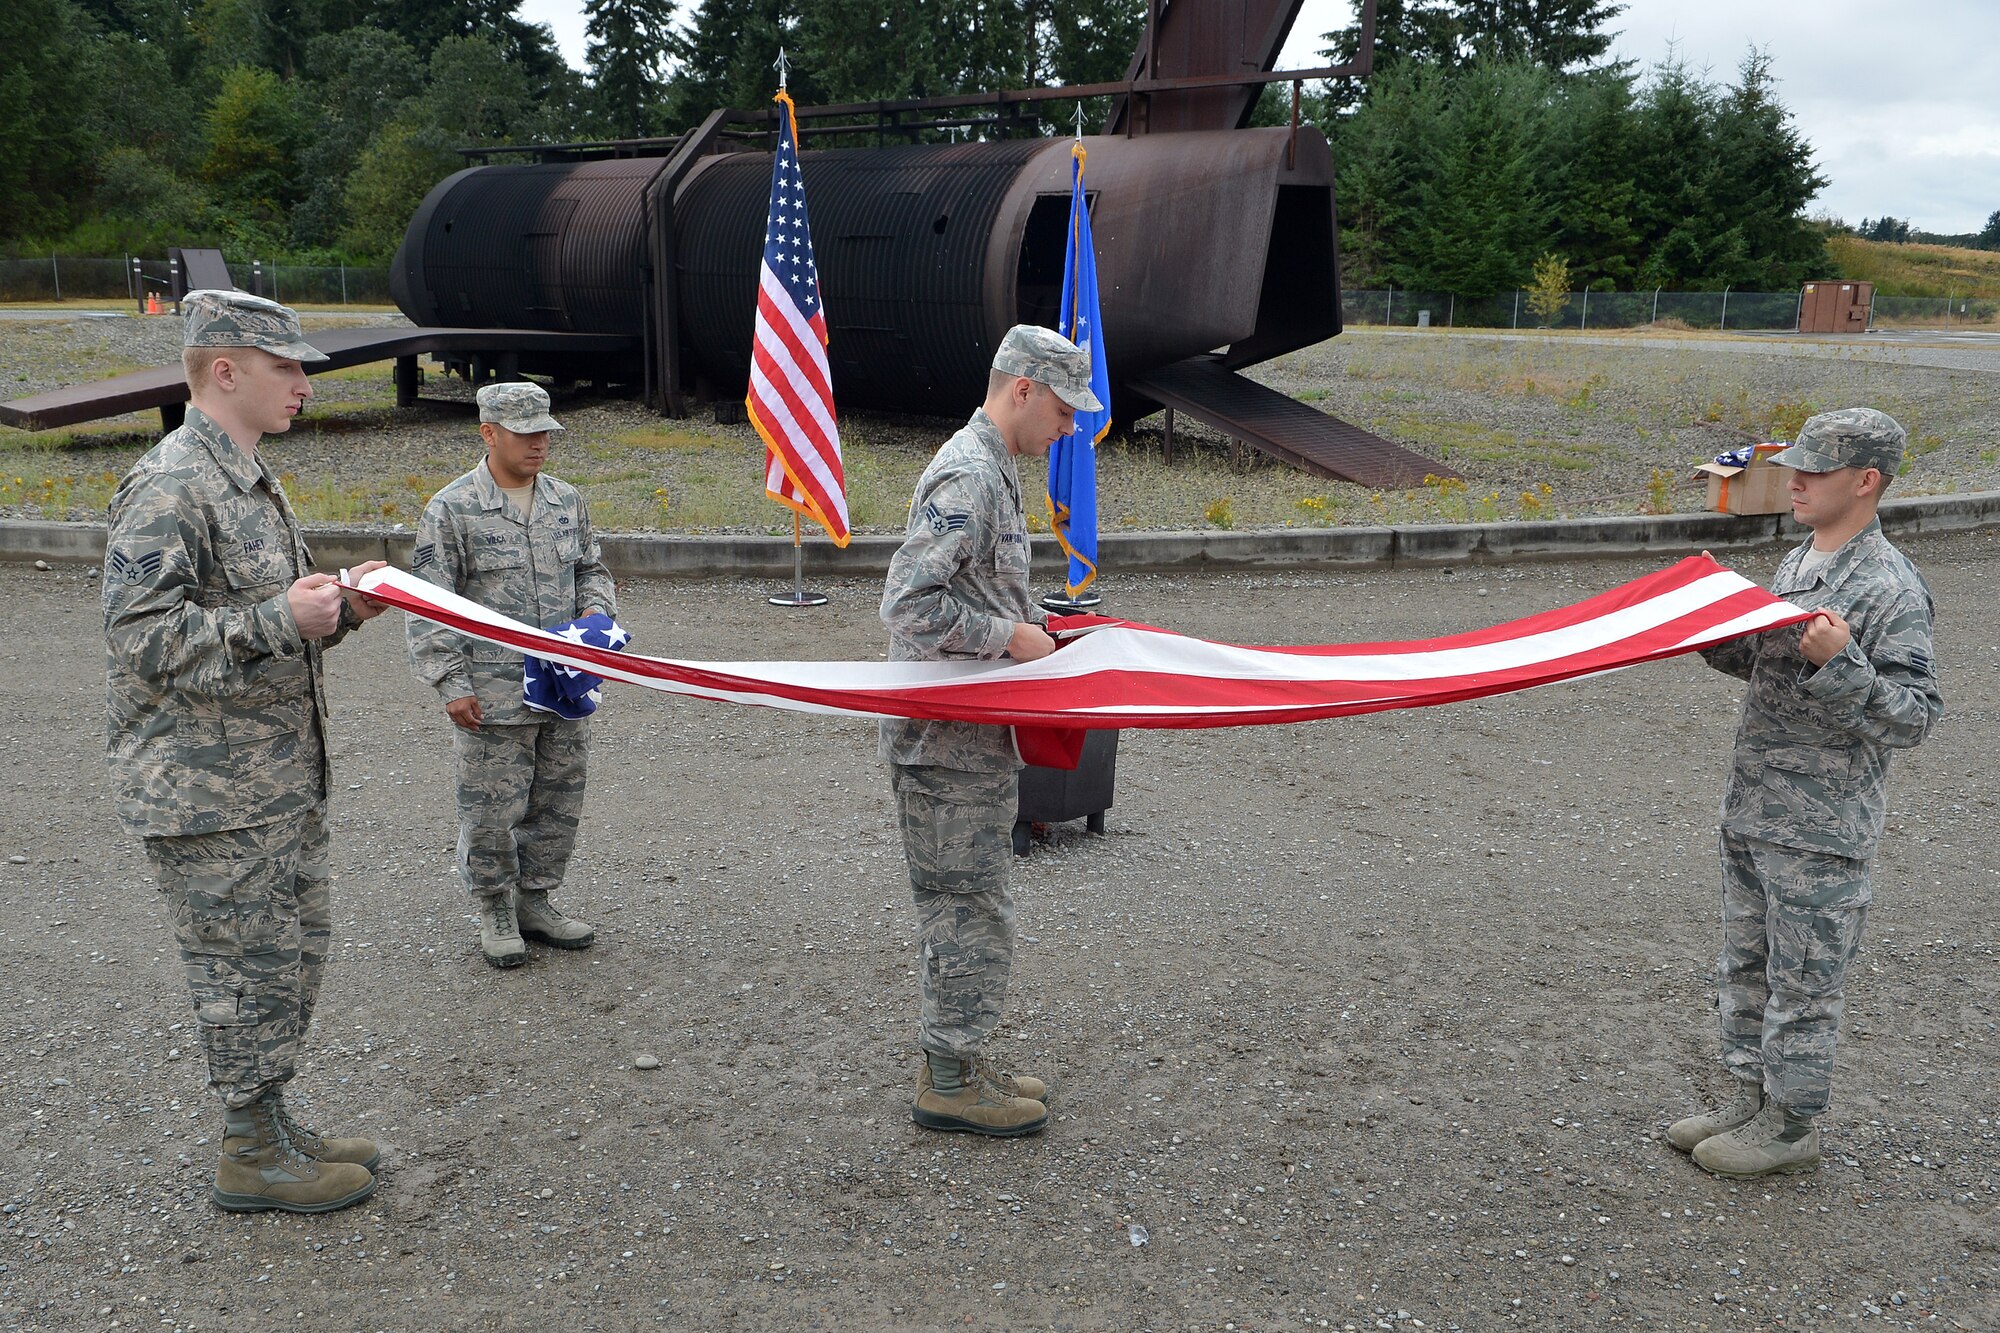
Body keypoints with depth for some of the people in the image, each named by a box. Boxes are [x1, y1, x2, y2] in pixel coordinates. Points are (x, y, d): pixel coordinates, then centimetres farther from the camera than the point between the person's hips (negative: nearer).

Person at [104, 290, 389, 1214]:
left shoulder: (250, 479, 15)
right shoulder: (167, 487, -18)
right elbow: (142, 637, -23)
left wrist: (337, 609, 6)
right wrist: (281, 620, -26)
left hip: (280, 777, 10)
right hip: (208, 793, -10)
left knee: (295, 949, 17)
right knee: (245, 967, 1)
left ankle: (272, 1127, 31)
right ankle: (252, 1156, 17)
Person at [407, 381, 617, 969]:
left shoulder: (566, 501, 8)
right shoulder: (451, 511, -7)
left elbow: (591, 569, 22)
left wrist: (595, 612, 1)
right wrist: (451, 685, -11)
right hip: (493, 697, -5)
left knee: (559, 804, 13)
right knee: (493, 810, 4)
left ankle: (535, 901, 31)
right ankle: (496, 913, 23)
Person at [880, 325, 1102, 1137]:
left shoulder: (991, 471, 16)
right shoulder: (967, 477, -18)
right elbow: (909, 604, -26)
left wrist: (1028, 629, 11)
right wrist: (1010, 636, -18)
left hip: (973, 734, 10)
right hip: (952, 741, -10)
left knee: (963, 905, 16)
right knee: (970, 907, -2)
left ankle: (954, 1062, 26)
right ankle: (950, 1082, 9)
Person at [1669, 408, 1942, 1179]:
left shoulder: (1891, 589, -17)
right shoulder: (1800, 563, 10)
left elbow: (1912, 717, -18)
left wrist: (1840, 664, -32)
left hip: (1820, 832, -8)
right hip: (1751, 811, 9)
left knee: (1802, 984, 5)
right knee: (1744, 967, 18)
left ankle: (1792, 1128, 21)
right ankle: (1753, 1100, 34)